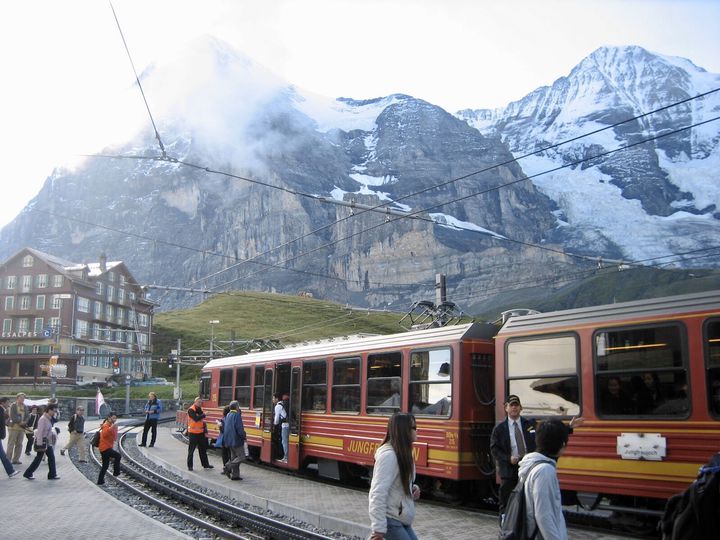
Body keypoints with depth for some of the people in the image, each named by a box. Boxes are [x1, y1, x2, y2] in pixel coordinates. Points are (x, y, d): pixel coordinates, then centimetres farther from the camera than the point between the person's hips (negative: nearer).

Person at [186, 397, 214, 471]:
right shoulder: (191, 410, -13)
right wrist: (204, 415, -26)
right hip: (193, 433, -7)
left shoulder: (199, 409, 11)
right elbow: (196, 418, -27)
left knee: (203, 449, 13)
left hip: (200, 432, 8)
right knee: (191, 449, 1)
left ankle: (205, 464, 21)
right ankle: (189, 465, 9)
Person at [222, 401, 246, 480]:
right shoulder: (237, 415, -15)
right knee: (241, 456, -1)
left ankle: (235, 475, 13)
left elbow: (225, 428, 16)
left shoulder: (228, 415, 11)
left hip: (229, 440, 9)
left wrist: (225, 441, 21)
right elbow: (240, 428, -20)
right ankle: (228, 467, -13)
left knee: (234, 456, 13)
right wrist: (243, 436, -9)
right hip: (236, 440, -9)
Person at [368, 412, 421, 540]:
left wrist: (413, 489, 2)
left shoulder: (402, 453, 10)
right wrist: (378, 528, -24)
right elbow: (378, 493, -24)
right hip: (390, 520, -9)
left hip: (402, 520, 9)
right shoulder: (388, 455, -20)